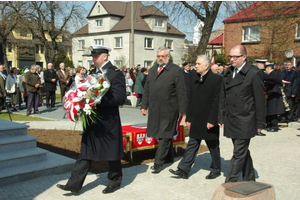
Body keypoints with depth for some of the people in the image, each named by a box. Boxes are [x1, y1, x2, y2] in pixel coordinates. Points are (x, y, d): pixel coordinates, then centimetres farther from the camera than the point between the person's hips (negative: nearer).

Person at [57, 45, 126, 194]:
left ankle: (115, 182, 26)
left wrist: (98, 100, -24)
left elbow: (120, 98, -18)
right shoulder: (94, 72, 12)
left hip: (109, 121, -7)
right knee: (86, 152, 9)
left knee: (112, 153, 8)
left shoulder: (116, 73, -11)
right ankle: (75, 184, 14)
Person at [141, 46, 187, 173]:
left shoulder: (176, 70, -4)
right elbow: (146, 90, 18)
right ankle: (169, 158, 30)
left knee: (165, 136, -3)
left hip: (169, 110, -6)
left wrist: (182, 110, -9)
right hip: (155, 109, 6)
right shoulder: (152, 71, 15)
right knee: (162, 135, 13)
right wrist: (144, 106, 12)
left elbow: (181, 92, -6)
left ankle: (158, 163, 1)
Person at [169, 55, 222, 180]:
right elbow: (191, 100, 12)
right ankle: (183, 169, 10)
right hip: (196, 120, 6)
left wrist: (212, 120, -18)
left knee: (213, 146, 10)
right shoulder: (195, 79, 9)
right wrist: (189, 118, 10)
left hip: (209, 121, -5)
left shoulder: (216, 79, -11)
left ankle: (216, 170, 26)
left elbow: (216, 101, -15)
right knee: (192, 145, 8)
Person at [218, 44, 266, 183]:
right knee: (243, 152, 17)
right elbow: (223, 97, 14)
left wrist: (260, 123, -6)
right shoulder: (228, 73, 10)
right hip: (231, 121, 6)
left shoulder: (254, 73, -9)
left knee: (239, 153, -3)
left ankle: (229, 183, 2)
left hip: (245, 122, -6)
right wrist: (221, 118, 12)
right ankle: (249, 179, 32)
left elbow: (260, 100, -7)